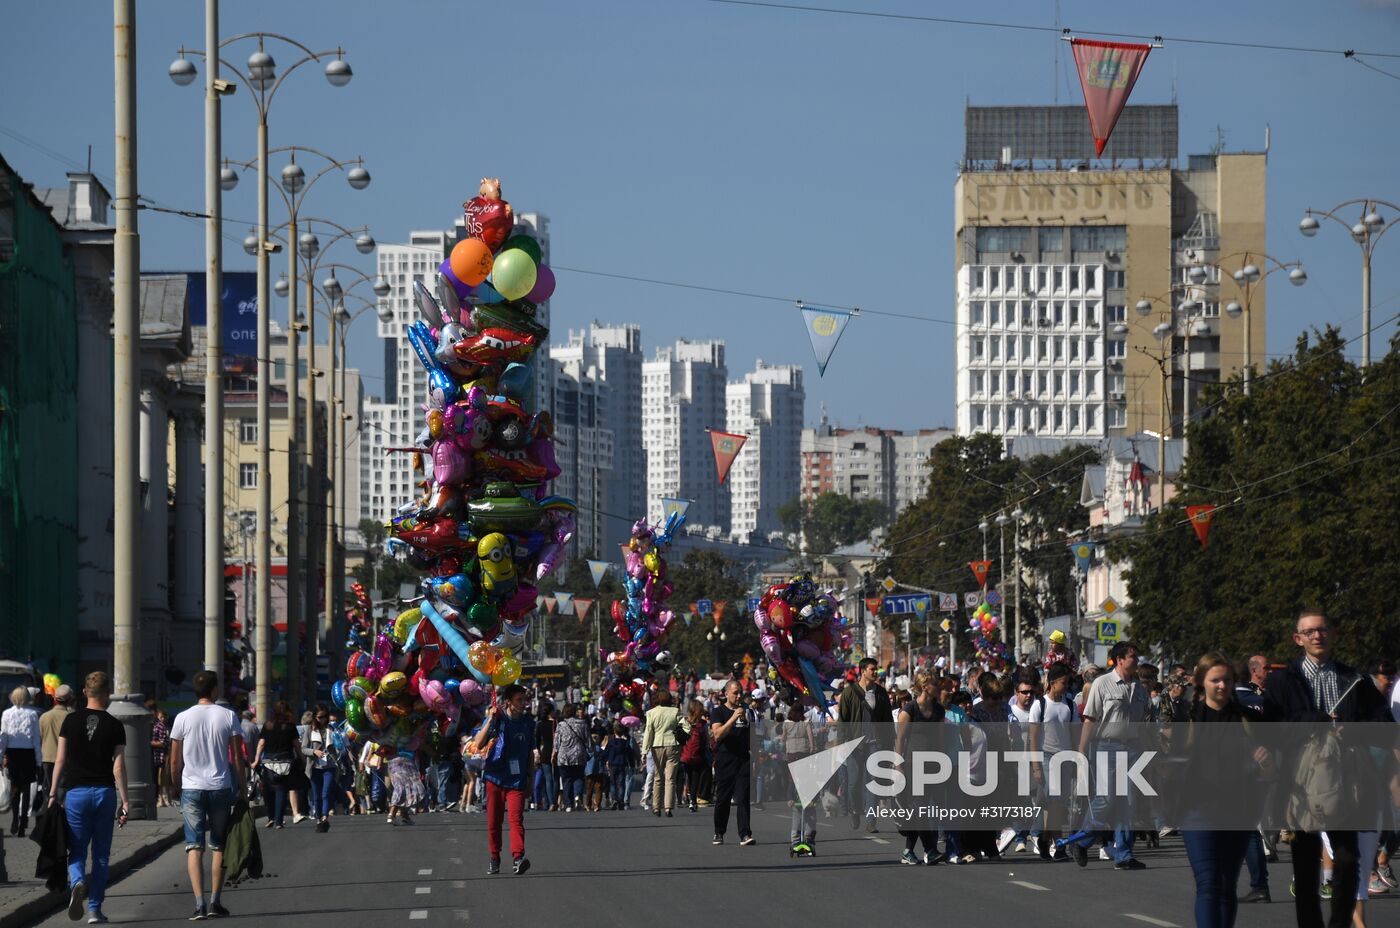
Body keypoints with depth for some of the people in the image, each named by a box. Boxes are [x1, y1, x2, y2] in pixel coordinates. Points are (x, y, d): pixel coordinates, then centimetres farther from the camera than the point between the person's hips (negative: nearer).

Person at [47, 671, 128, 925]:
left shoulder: (71, 720, 1)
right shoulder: (114, 726, -1)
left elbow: (60, 760, 0)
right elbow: (119, 766, -4)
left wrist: (53, 793, 5)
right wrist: (124, 802, -1)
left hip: (76, 792, 0)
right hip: (105, 792, 0)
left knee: (77, 850, 6)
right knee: (101, 854, 9)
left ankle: (77, 883, -25)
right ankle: (95, 909, 9)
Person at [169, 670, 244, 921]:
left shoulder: (183, 718, -2)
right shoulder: (228, 717, -2)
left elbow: (175, 761, 2)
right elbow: (238, 757, 0)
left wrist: (176, 786, 17)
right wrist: (241, 787, 10)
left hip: (192, 787, -1)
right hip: (221, 787, 1)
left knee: (194, 846, -1)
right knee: (219, 846, 12)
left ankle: (199, 904, -12)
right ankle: (215, 902, 10)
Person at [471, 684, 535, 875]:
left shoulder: (528, 722, 9)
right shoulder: (497, 719, -4)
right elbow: (478, 745, -16)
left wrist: (534, 754, 0)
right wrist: (490, 720, -23)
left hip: (517, 779, 1)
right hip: (496, 777, -1)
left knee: (516, 818, -14)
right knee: (494, 820, 6)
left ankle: (518, 858, -25)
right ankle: (494, 858, 20)